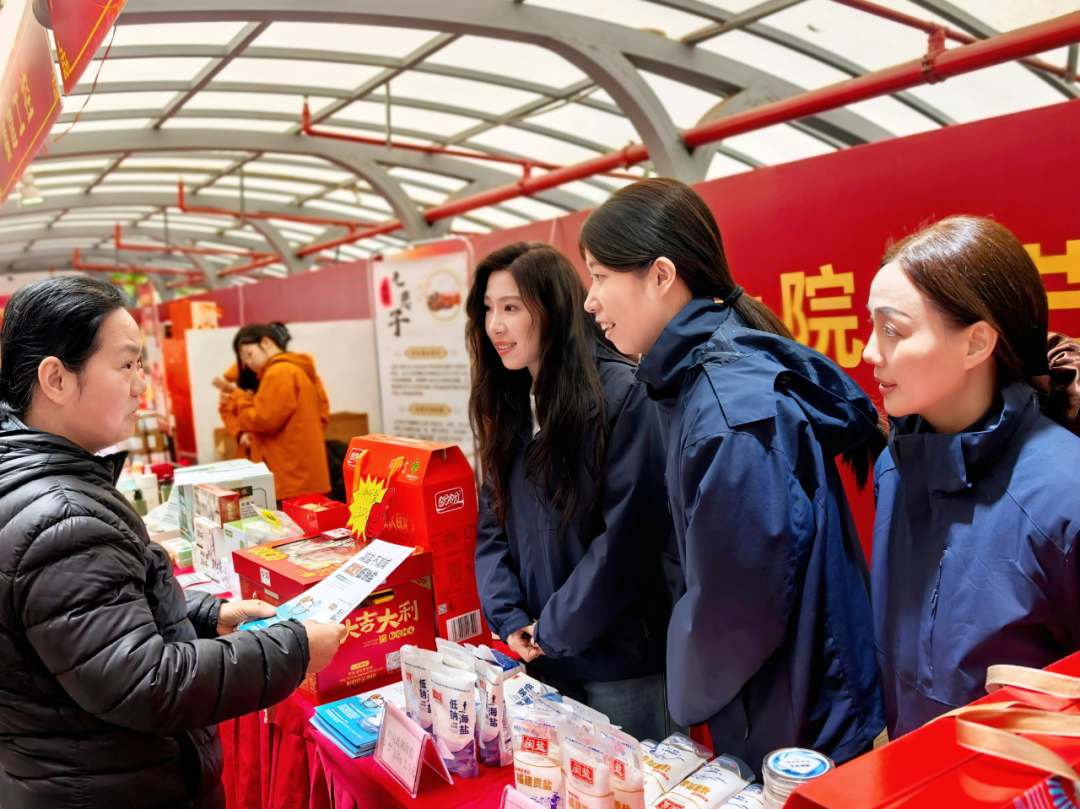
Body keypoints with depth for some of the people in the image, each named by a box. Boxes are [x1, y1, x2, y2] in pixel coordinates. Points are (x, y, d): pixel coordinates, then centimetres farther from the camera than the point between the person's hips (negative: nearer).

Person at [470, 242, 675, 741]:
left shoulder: (621, 392, -16)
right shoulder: (509, 404, 6)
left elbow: (629, 531, -20)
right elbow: (493, 523, 7)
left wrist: (556, 629, -14)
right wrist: (511, 619, -7)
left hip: (618, 659, -6)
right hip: (540, 655, 7)